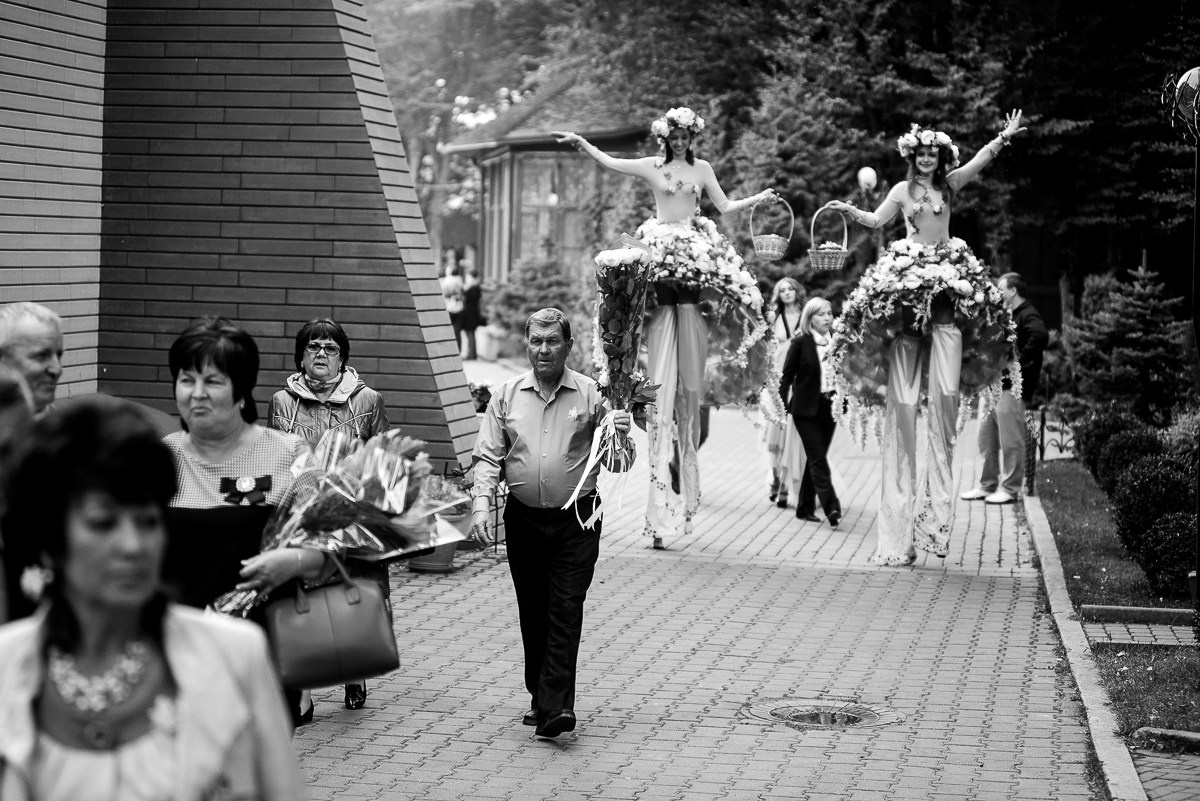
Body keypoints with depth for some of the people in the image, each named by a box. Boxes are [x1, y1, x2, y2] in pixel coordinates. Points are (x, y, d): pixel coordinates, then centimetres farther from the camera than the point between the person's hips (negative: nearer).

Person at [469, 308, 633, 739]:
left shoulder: (590, 394, 1)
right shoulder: (506, 395, 5)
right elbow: (488, 456, 4)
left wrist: (620, 435, -17)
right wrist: (481, 503, -10)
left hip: (577, 518, -2)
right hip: (524, 518, 3)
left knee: (566, 611, -8)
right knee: (532, 613, 10)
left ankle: (555, 706, -12)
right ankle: (540, 697, 21)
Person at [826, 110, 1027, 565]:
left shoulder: (949, 185, 16)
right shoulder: (903, 190, 11)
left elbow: (979, 161, 7)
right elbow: (875, 221, 3)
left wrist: (1005, 137, -4)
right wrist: (848, 211, -13)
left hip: (947, 283, 2)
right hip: (908, 280, -2)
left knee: (945, 390, -11)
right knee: (902, 392, -5)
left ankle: (939, 476, -4)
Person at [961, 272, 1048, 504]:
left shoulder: (1028, 316, -10)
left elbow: (1040, 337, -28)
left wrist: (1018, 363, -23)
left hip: (1012, 388, -10)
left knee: (1010, 440, -4)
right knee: (986, 437, 12)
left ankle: (1010, 489, 2)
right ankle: (987, 485, 19)